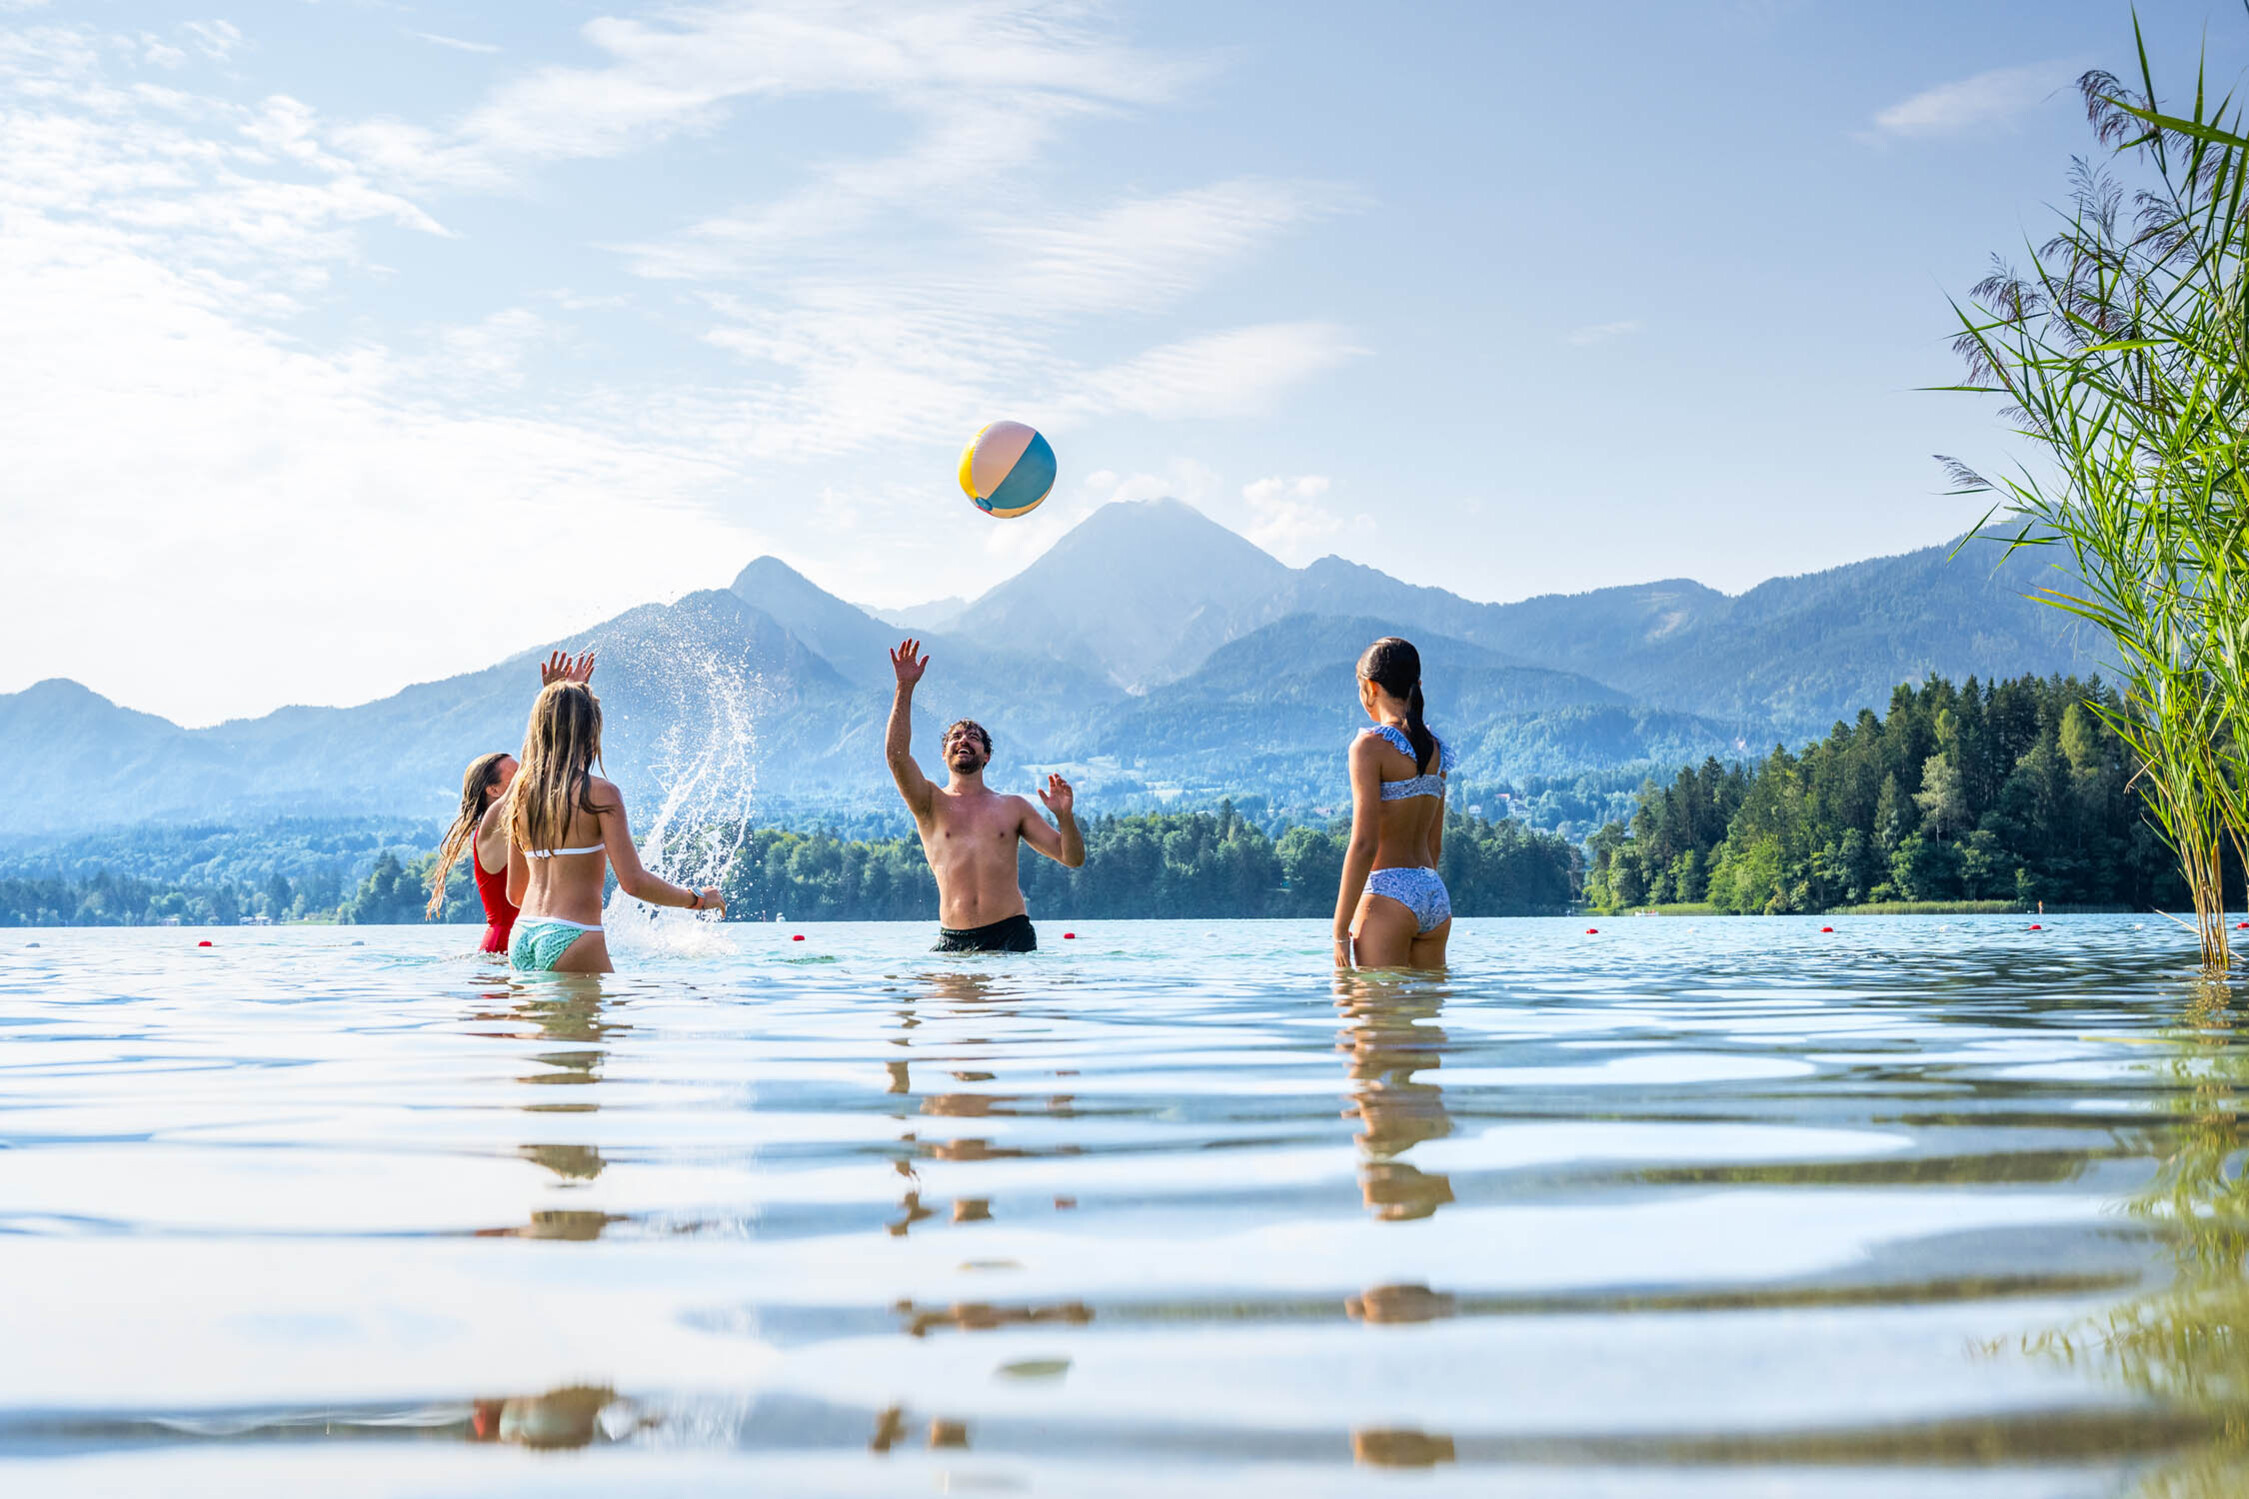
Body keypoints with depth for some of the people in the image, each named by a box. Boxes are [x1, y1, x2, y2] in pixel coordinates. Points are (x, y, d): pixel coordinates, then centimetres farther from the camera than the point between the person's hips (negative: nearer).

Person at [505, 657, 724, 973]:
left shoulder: (521, 793, 10)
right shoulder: (601, 793, -9)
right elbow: (633, 882, -13)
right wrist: (699, 899, 2)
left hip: (523, 937, 7)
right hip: (572, 941, -7)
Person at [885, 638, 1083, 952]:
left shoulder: (1013, 807, 16)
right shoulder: (931, 803, 12)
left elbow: (1073, 858, 14)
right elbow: (896, 755, -6)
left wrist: (1065, 817, -6)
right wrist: (905, 687, -11)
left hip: (1012, 936, 0)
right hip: (953, 941, 0)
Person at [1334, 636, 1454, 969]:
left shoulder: (1371, 745, -10)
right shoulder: (1436, 750, 13)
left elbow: (1364, 845, -15)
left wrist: (1340, 930, -12)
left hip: (1389, 893, -7)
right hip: (1436, 895, 7)